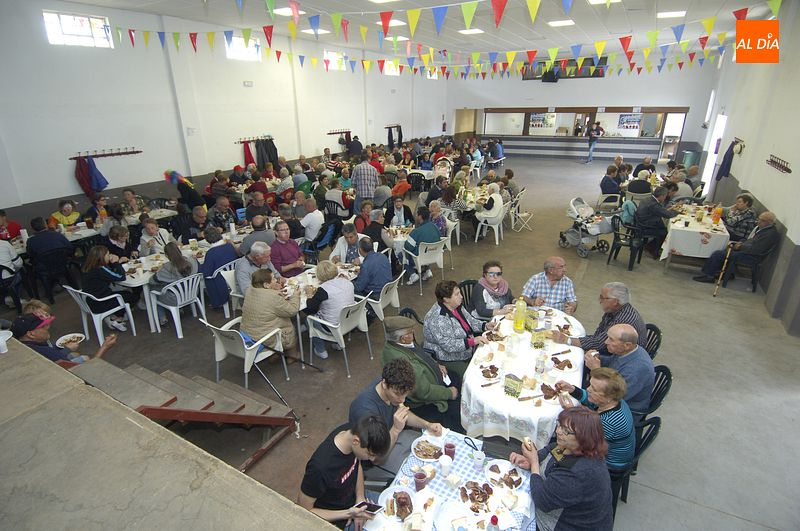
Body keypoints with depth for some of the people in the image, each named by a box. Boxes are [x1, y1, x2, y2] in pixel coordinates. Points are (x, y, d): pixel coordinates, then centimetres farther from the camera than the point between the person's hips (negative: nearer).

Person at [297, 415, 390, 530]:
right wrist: (348, 514, -29)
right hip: (336, 518, -6)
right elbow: (303, 511, -22)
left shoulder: (353, 431, -20)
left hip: (354, 498, 6)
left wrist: (360, 497, -11)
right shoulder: (320, 467, -38)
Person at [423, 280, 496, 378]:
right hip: (448, 360, -9)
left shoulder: (457, 306, 1)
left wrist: (485, 325, -1)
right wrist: (473, 341, -31)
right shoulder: (437, 318, -28)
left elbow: (470, 320, 15)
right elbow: (448, 345, -30)